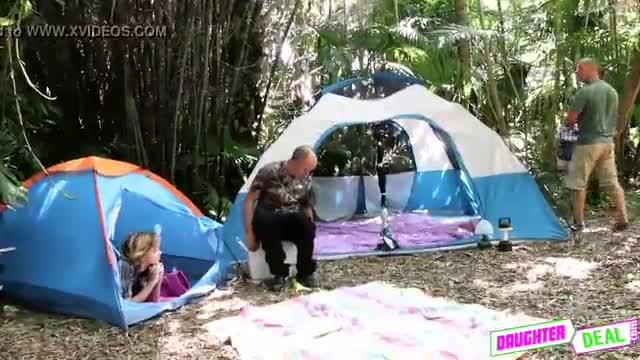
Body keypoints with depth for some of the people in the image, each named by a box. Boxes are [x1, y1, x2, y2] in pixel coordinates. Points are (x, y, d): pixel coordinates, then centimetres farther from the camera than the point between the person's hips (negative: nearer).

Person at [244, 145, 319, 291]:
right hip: (268, 219, -3)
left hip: (293, 222, 3)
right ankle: (280, 273, -29)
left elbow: (308, 207, 13)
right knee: (266, 221, -39)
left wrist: (310, 228, -3)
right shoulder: (270, 171, -14)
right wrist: (250, 232, -17)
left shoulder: (306, 179, 1)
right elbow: (249, 201, -13)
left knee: (307, 226, -31)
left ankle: (305, 272, -17)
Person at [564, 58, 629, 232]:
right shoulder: (612, 90, 9)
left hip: (588, 143, -7)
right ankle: (623, 218, 11)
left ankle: (578, 222, 8)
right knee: (613, 182, 12)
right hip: (608, 141, 7)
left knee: (579, 184, 4)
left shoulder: (585, 92, -15)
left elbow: (570, 119, -14)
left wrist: (572, 123, 7)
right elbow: (612, 117, 17)